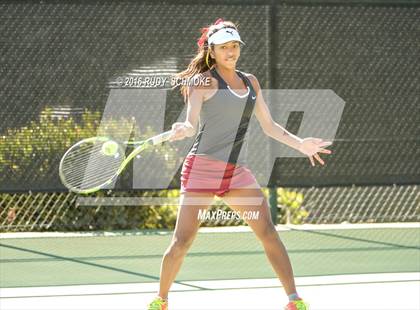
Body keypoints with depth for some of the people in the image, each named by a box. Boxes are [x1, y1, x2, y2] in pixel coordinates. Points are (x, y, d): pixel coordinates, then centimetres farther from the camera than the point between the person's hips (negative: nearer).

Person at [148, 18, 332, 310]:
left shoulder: (250, 82, 15)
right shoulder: (204, 81, -3)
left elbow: (269, 126, 19)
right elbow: (191, 124, -12)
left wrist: (300, 144, 6)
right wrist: (183, 130, -35)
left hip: (237, 171, 5)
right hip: (203, 166, -5)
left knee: (268, 231, -8)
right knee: (182, 241, -6)